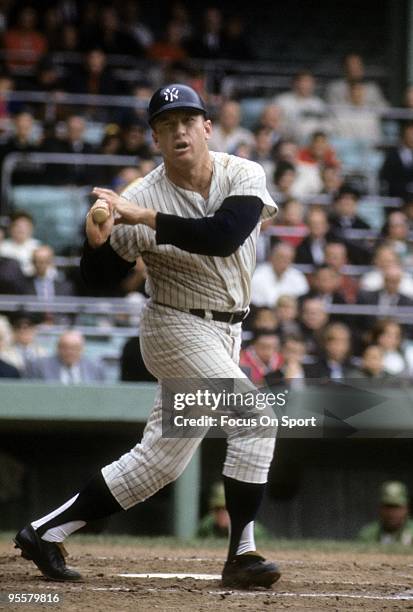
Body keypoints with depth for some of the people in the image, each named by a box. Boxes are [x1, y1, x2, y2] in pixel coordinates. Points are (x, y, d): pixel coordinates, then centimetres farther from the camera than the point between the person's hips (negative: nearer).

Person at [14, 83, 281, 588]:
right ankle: (241, 555, -16)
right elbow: (98, 278, -10)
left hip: (225, 332, 5)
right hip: (177, 329, -5)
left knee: (158, 462, 8)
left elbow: (224, 235, -28)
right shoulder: (141, 199, -15)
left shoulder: (243, 177, -9)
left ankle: (45, 531, 15)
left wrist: (147, 219, -32)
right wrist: (97, 241, -31)